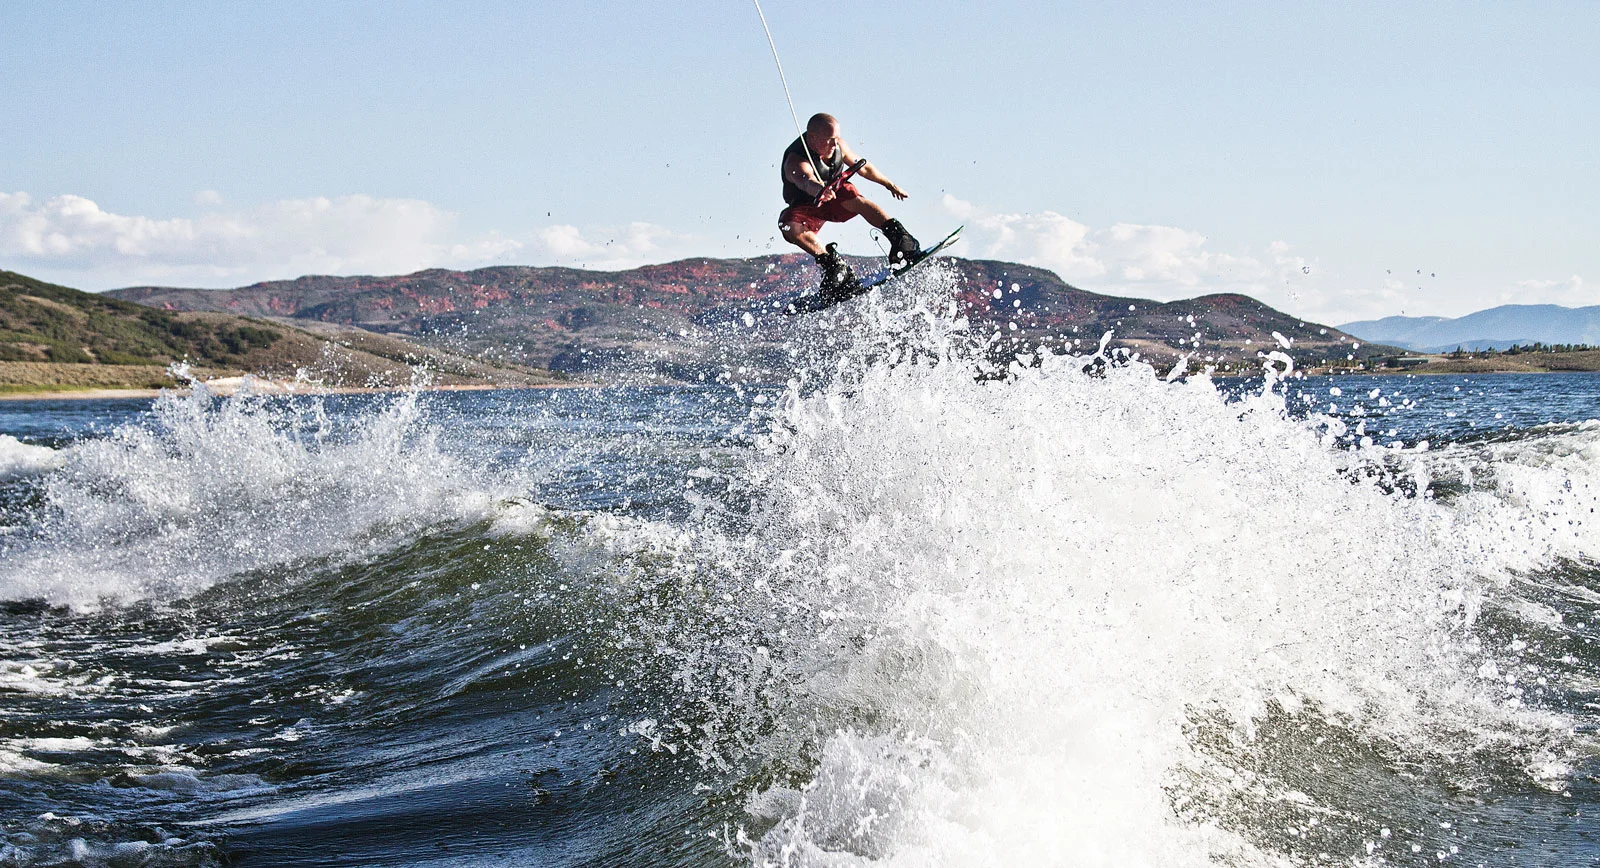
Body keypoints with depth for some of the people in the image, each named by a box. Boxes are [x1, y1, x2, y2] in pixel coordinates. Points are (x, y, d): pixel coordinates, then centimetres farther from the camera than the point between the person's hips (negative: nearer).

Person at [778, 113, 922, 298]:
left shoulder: (838, 146, -16)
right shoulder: (796, 162, -35)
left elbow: (863, 167, 3)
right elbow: (805, 180, -60)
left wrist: (888, 183, 16)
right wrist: (819, 189, -84)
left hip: (836, 198, 2)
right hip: (805, 208, -2)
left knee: (856, 198, -33)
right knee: (790, 227, -35)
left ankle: (899, 238, -36)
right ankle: (832, 262, -27)